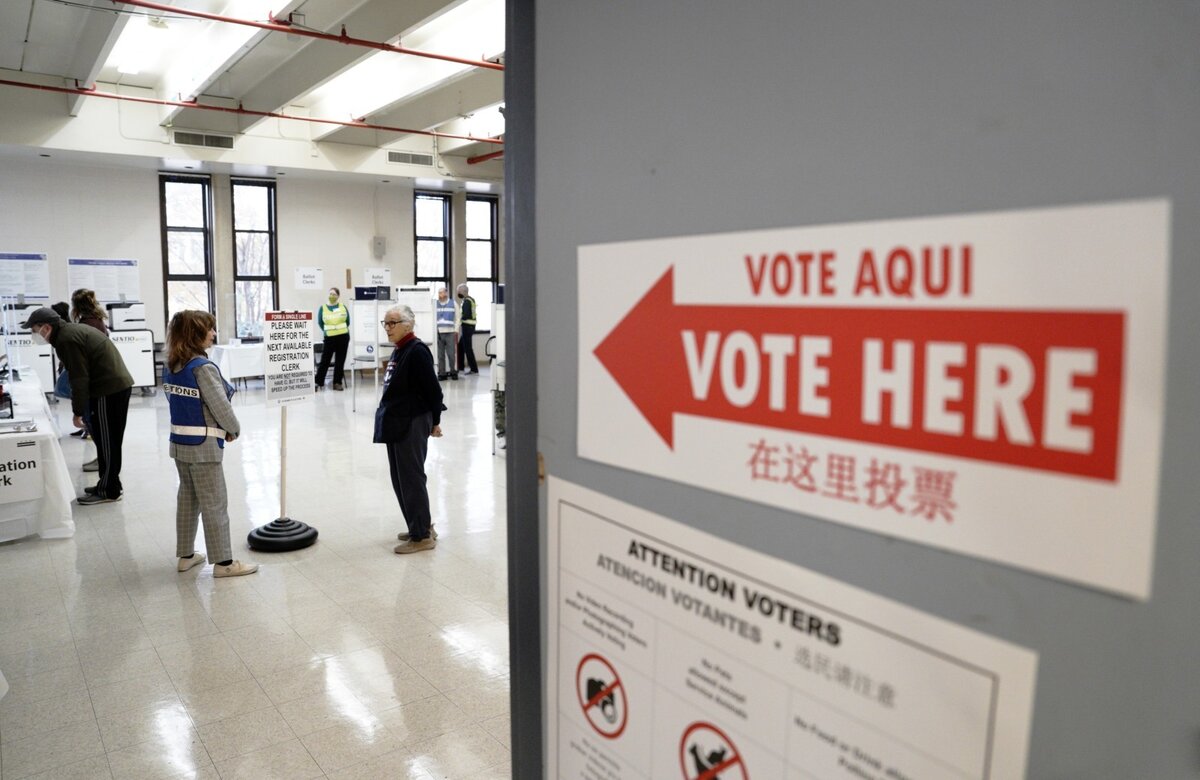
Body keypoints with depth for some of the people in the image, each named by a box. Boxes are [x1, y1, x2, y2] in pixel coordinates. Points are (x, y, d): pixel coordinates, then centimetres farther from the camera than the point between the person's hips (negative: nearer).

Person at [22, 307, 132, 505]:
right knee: (108, 440, 16)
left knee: (106, 441, -2)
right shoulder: (72, 330, 17)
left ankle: (108, 491, 5)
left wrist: (78, 412, -10)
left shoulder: (66, 340, -15)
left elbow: (79, 379, -17)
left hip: (109, 390, -10)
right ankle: (110, 485, 24)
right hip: (118, 384, 10)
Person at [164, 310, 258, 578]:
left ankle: (186, 555, 27)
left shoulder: (170, 366, 4)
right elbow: (221, 406, -19)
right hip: (203, 446, -8)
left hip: (179, 442, 8)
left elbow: (173, 398, 10)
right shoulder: (203, 368, -21)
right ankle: (223, 561, 8)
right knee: (214, 504, 0)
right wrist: (234, 429, -2)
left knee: (187, 498, 17)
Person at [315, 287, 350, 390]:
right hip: (329, 338, -1)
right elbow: (320, 322, 8)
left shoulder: (343, 306, 2)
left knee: (340, 360, 5)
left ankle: (337, 383, 11)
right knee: (325, 360, -2)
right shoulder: (323, 308, 0)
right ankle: (318, 382, 5)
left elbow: (348, 321, 10)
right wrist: (327, 331, 7)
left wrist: (341, 329, 9)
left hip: (343, 337, 1)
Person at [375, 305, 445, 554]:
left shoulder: (417, 351, -16)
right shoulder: (399, 350, 12)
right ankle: (421, 525, 28)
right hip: (397, 422, 10)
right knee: (399, 477, 15)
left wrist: (435, 421, -6)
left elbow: (432, 389, -15)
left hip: (413, 424, -9)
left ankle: (422, 535, 7)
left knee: (411, 478, -3)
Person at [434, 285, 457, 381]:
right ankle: (442, 373, 7)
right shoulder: (435, 304, 11)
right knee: (440, 355, 2)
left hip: (450, 332, -2)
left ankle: (453, 372, 7)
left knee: (451, 354, -4)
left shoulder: (453, 303, 7)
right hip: (438, 333, 2)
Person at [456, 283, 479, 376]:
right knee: (460, 346, 15)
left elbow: (466, 316, -22)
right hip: (471, 325, 10)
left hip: (467, 326, -10)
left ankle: (474, 369, -1)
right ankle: (460, 368, 19)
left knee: (468, 348, -4)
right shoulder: (471, 299, 14)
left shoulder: (466, 301, -14)